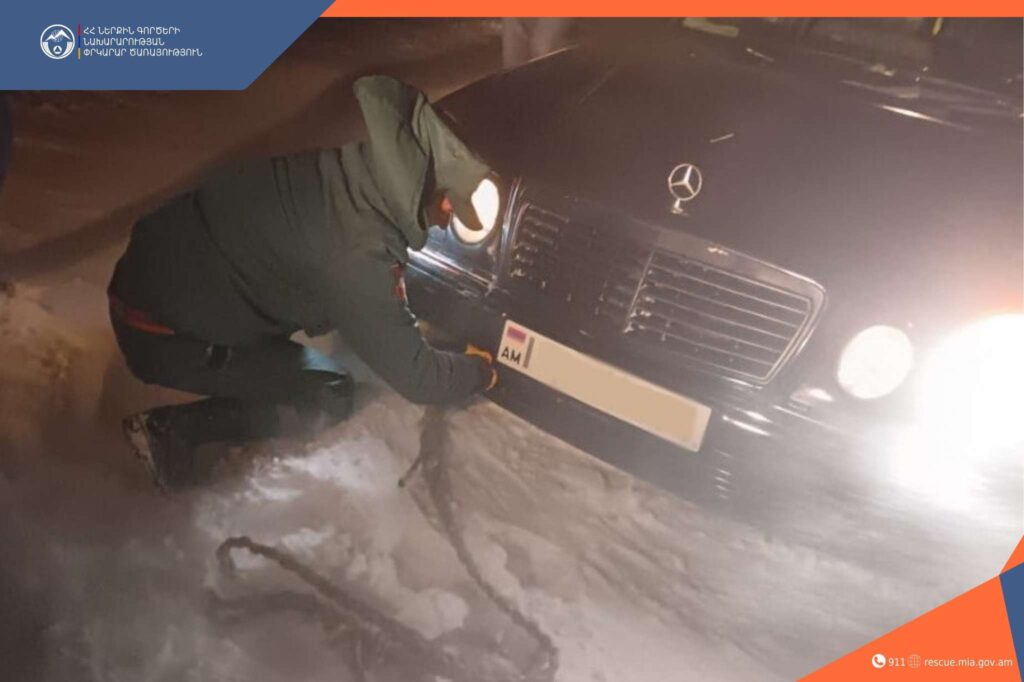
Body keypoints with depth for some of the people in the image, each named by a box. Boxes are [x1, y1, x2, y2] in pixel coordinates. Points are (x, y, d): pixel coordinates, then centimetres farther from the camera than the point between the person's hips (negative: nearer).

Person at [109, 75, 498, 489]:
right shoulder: (356, 254, -32)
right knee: (330, 397, 1)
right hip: (162, 332, -8)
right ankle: (174, 427, -3)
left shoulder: (356, 156, -10)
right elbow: (416, 378, -18)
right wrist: (481, 371, 0)